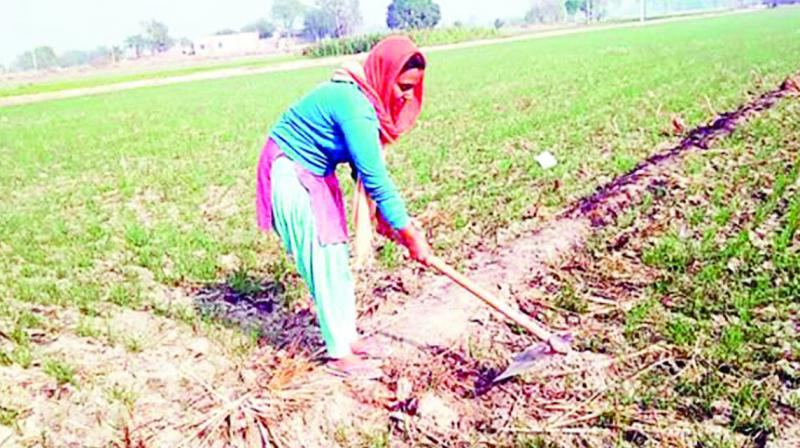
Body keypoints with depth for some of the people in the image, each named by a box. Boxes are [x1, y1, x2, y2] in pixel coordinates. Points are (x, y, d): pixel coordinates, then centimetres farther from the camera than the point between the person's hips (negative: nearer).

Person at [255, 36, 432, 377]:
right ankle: (340, 354, 7)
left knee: (338, 258, 13)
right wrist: (411, 236, -27)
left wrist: (383, 216, -1)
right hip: (290, 174, -10)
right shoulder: (355, 107, -32)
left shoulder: (367, 98, -2)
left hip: (316, 174, 10)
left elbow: (370, 167, 4)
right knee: (323, 262, -5)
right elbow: (375, 178, -32)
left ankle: (347, 335, 26)